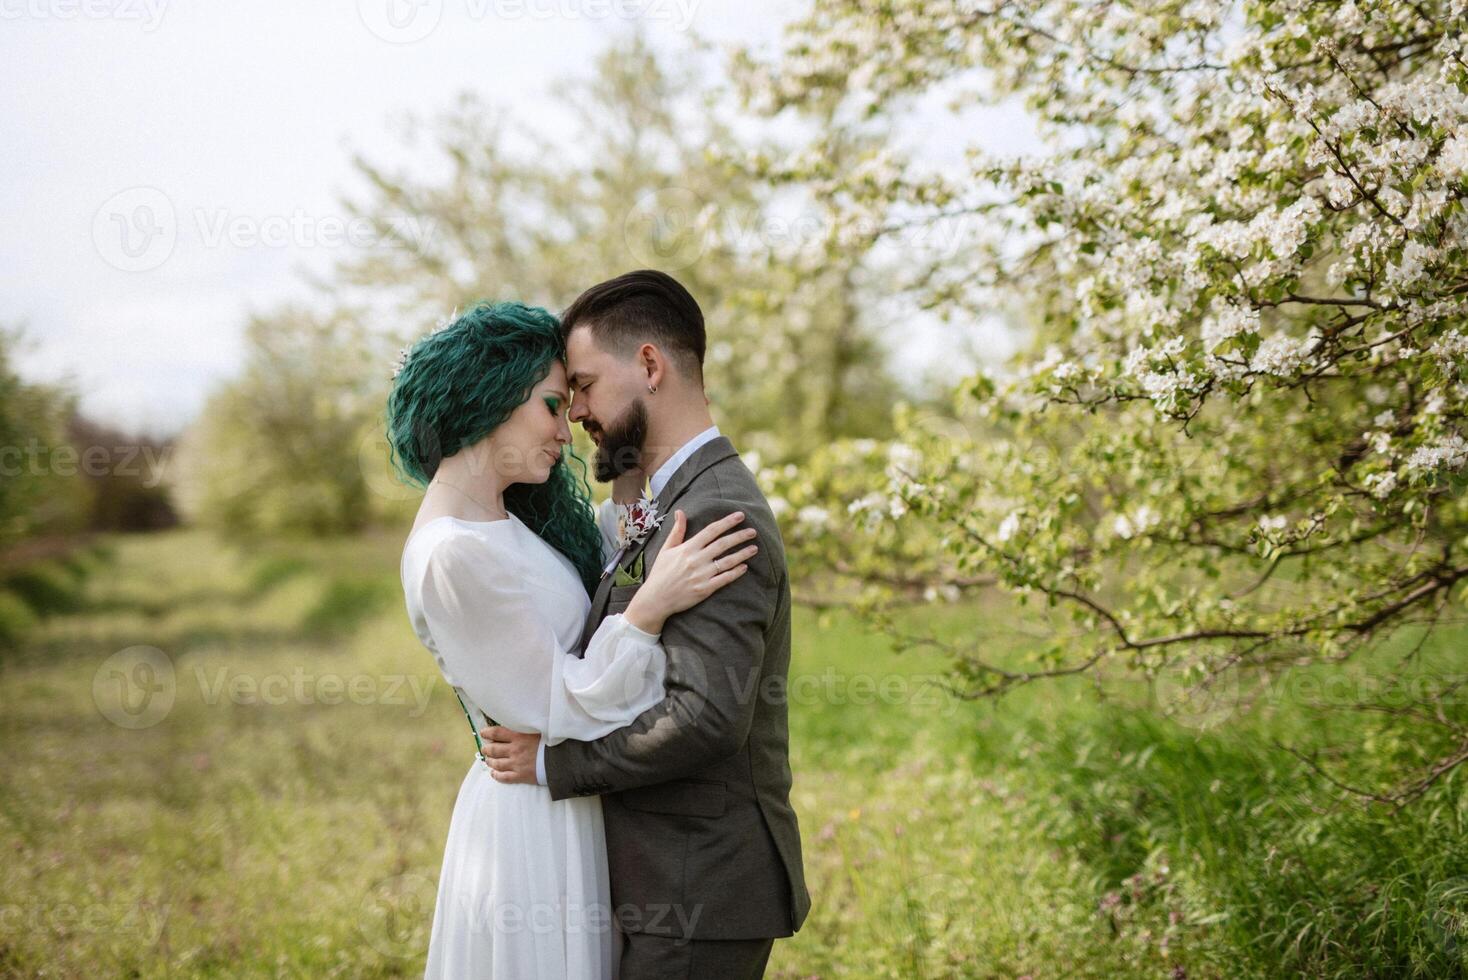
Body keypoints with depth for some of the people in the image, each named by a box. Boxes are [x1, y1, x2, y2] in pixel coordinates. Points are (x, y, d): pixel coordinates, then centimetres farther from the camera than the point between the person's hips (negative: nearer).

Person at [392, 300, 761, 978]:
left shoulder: (503, 524, 7)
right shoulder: (454, 555, -23)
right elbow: (565, 710, -21)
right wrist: (653, 605, -29)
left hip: (563, 813, 10)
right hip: (532, 821, -10)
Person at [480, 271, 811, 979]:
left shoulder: (719, 517, -18)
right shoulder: (679, 503, 15)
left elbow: (707, 715, -27)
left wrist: (554, 761, -17)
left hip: (699, 896, -9)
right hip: (676, 881, 9)